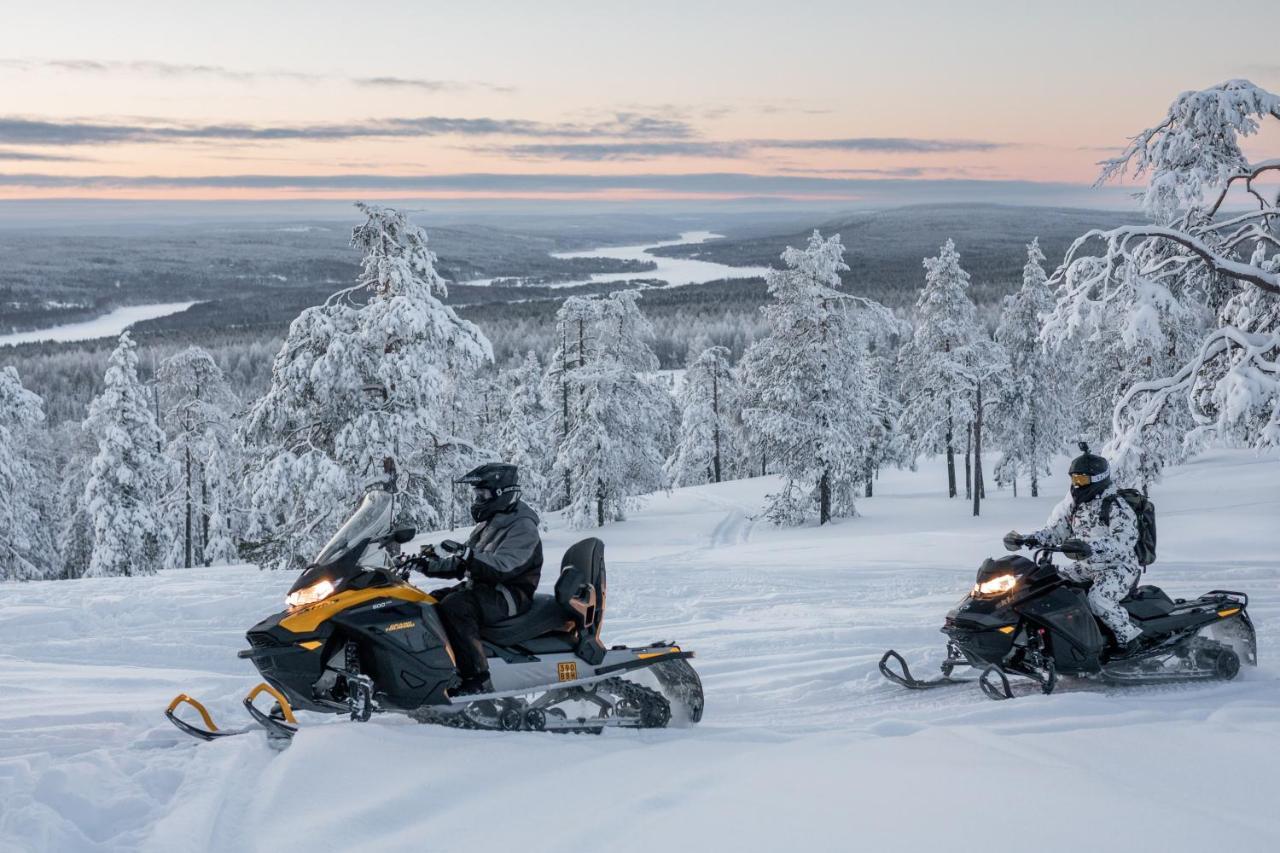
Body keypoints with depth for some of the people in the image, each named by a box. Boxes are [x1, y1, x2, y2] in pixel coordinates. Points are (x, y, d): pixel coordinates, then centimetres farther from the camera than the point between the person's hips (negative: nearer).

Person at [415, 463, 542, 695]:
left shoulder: (523, 527, -10)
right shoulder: (489, 524, 20)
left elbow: (502, 567, -27)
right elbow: (463, 566, 18)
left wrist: (468, 556, -38)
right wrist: (433, 564, 1)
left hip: (510, 595, -10)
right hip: (480, 588, 10)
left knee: (454, 606, -33)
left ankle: (477, 681, -36)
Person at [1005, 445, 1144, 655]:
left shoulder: (1117, 508, -16)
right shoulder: (1074, 503, 7)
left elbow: (1122, 543, -27)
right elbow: (1056, 529, 8)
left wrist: (1088, 547, -41)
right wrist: (1029, 539, -11)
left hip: (1119, 566, -8)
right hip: (1088, 566, 8)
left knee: (1098, 598, -33)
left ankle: (1128, 636, -18)